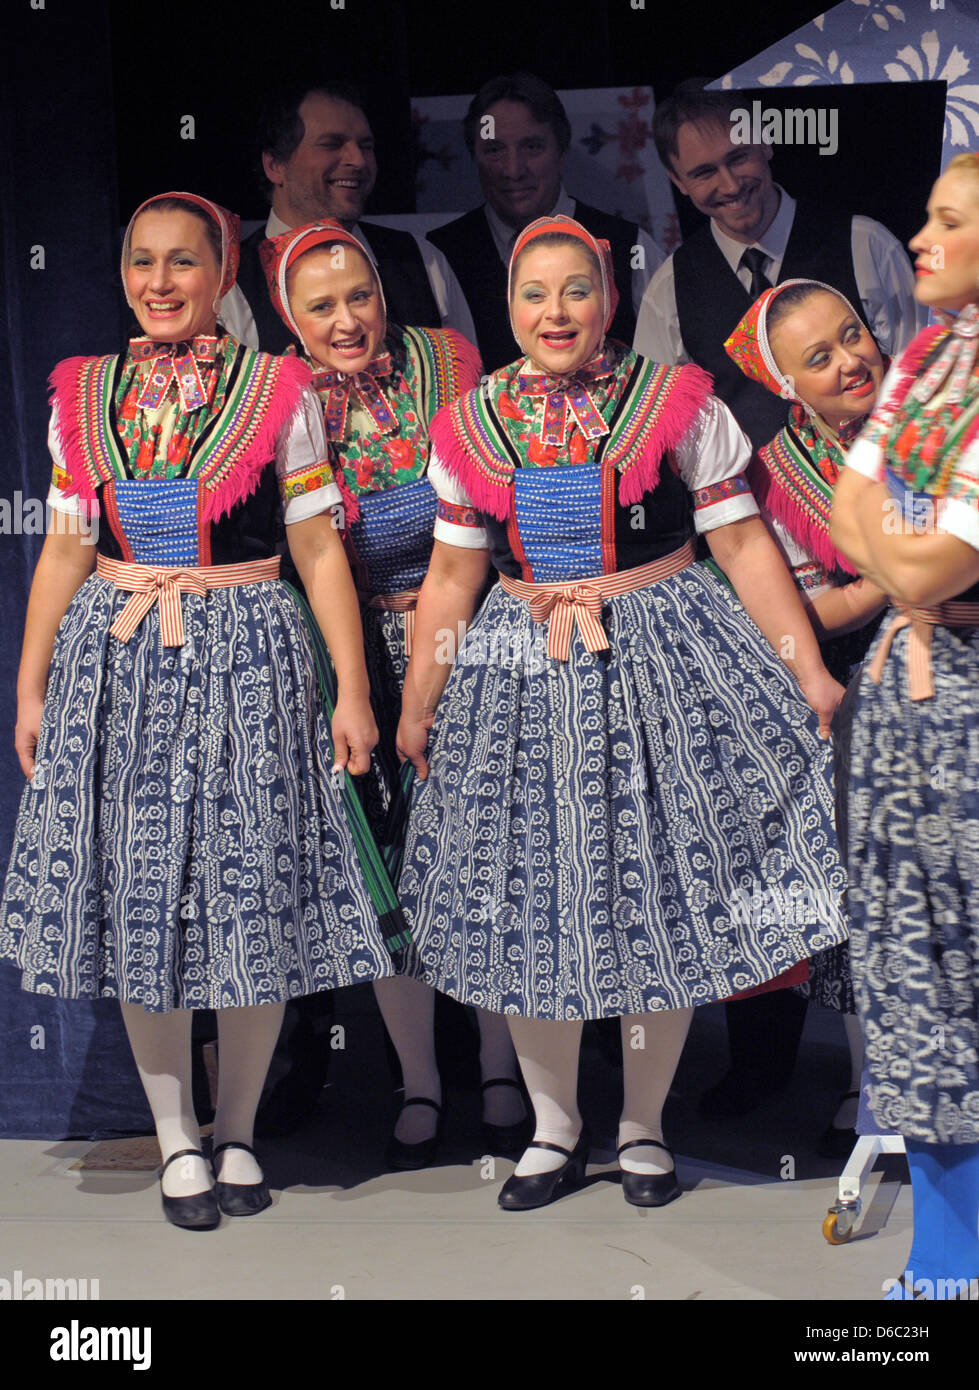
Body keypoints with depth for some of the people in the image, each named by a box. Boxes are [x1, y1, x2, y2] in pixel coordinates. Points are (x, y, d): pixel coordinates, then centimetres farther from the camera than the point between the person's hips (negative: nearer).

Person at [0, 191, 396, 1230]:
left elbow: (318, 551, 0)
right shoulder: (83, 398, 7)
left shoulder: (279, 394, 0)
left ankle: (237, 1133, 18)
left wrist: (352, 690, -2)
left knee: (251, 891, 2)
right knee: (132, 892, 4)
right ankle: (175, 1137, 17)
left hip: (244, 658, -2)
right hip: (113, 662, 2)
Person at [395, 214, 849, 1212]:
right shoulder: (473, 426, 4)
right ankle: (555, 1130, 22)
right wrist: (415, 708, 11)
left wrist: (810, 670, -5)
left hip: (662, 667, -2)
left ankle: (644, 1127, 21)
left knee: (658, 898, 3)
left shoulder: (677, 404, -3)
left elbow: (743, 544, -2)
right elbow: (450, 577, 10)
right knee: (528, 903, 5)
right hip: (521, 679, 2)